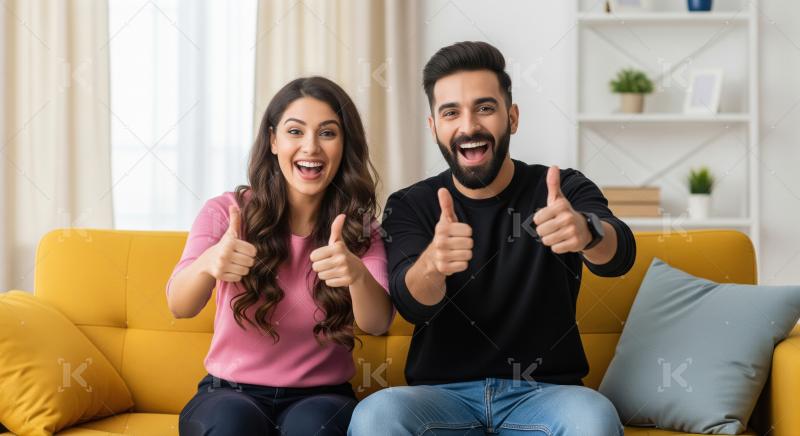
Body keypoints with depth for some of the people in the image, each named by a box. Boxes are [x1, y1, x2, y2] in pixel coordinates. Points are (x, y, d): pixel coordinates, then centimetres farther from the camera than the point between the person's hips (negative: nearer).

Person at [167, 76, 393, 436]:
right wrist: (207, 265, -42)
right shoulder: (225, 212, -3)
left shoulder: (360, 229, 0)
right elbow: (179, 306, -18)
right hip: (229, 394, 0)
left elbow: (377, 323, -17)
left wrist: (357, 274, -41)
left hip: (321, 398, 1)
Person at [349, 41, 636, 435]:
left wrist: (587, 232, -45)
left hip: (544, 392, 0)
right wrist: (431, 265, -40)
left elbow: (619, 256, -20)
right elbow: (411, 305, -15)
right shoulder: (408, 207, 2)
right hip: (443, 393, 1)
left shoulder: (565, 191, 0)